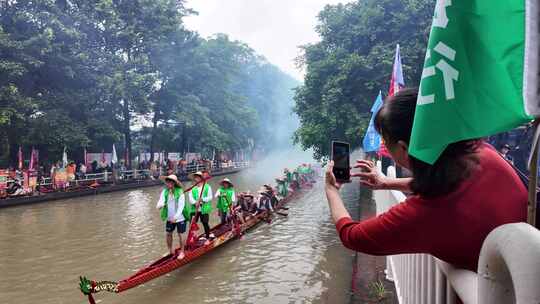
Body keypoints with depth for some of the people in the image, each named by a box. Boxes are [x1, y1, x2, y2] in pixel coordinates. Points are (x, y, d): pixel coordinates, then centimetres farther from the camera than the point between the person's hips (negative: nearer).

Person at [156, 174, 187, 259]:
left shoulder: (180, 192, -17)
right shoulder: (165, 192, -5)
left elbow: (181, 206, -21)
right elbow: (160, 202, -12)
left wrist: (175, 217, -30)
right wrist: (159, 205, -37)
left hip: (180, 218, -4)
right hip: (169, 218, 5)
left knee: (180, 234, 2)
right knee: (168, 234, 11)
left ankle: (182, 252, 19)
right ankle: (170, 251, 31)